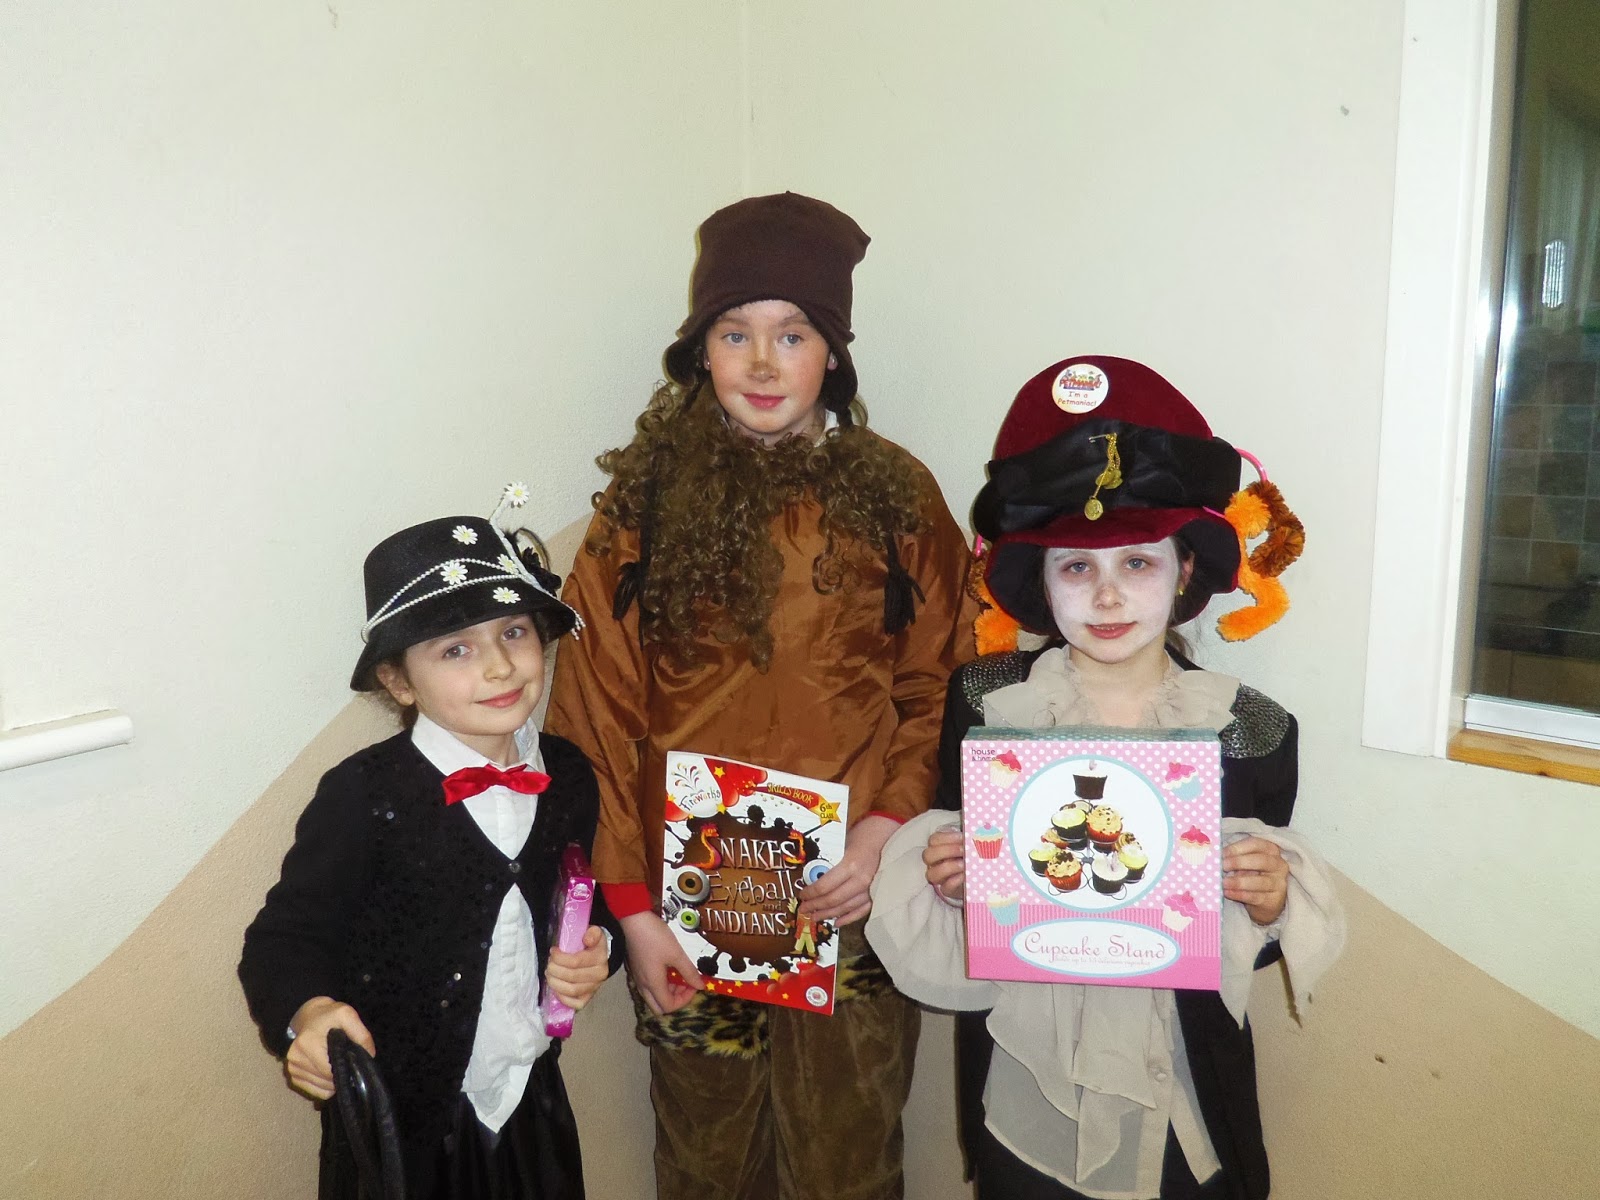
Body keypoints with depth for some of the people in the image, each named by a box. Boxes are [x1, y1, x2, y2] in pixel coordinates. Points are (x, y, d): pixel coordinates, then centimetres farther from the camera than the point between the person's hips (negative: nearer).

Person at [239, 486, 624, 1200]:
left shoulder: (568, 778, -4)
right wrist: (310, 1013, -33)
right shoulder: (362, 795, -18)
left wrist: (597, 949, -8)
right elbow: (287, 935, -15)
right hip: (399, 1123, -4)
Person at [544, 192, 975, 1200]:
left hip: (851, 889, 0)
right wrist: (630, 906, -5)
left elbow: (937, 689, 3)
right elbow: (598, 714, -2)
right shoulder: (644, 502, -1)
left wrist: (889, 825, -12)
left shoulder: (899, 497, 1)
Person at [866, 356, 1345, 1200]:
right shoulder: (983, 703, -9)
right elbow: (950, 869, 1)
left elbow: (1255, 939, 0)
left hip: (1183, 1108, 0)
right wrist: (937, 878, -19)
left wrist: (1272, 903, -20)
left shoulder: (1250, 729, -9)